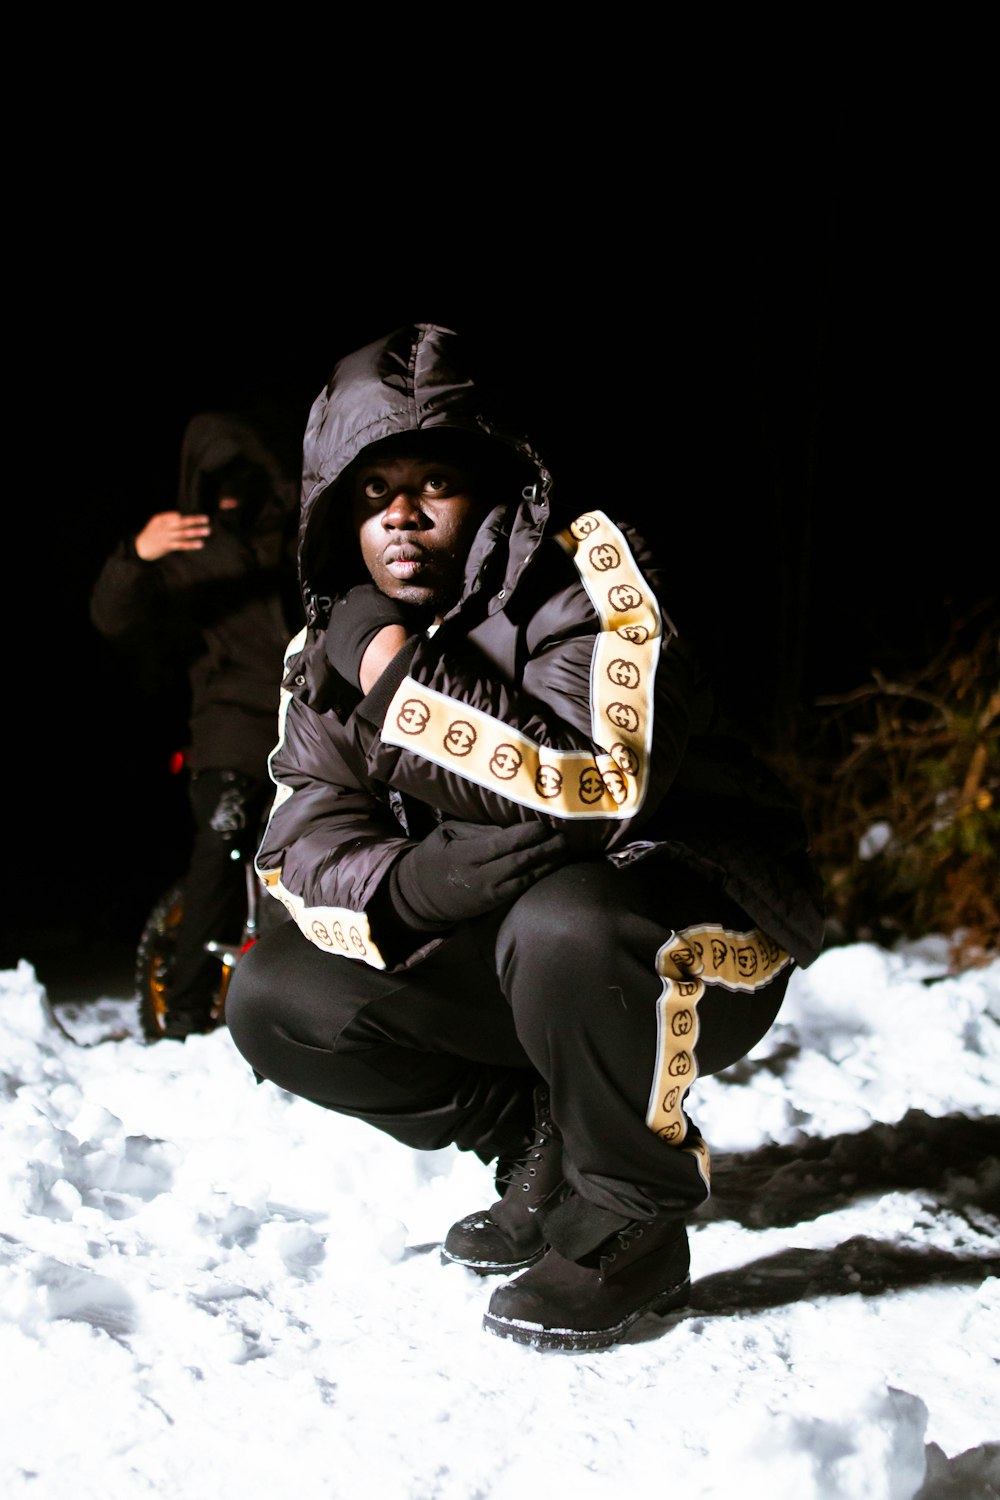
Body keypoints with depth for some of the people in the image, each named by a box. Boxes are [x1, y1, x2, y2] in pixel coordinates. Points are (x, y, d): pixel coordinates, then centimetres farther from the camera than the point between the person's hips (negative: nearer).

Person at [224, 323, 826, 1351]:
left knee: (567, 927, -39)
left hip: (704, 950, -6)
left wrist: (403, 676, -29)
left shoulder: (581, 569, -19)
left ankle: (635, 1215, -12)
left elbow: (605, 784, -34)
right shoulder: (334, 644, 2)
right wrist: (408, 886, -26)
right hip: (490, 951, 7)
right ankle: (545, 1149, 6)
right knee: (274, 1001, -6)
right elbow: (307, 846, -4)